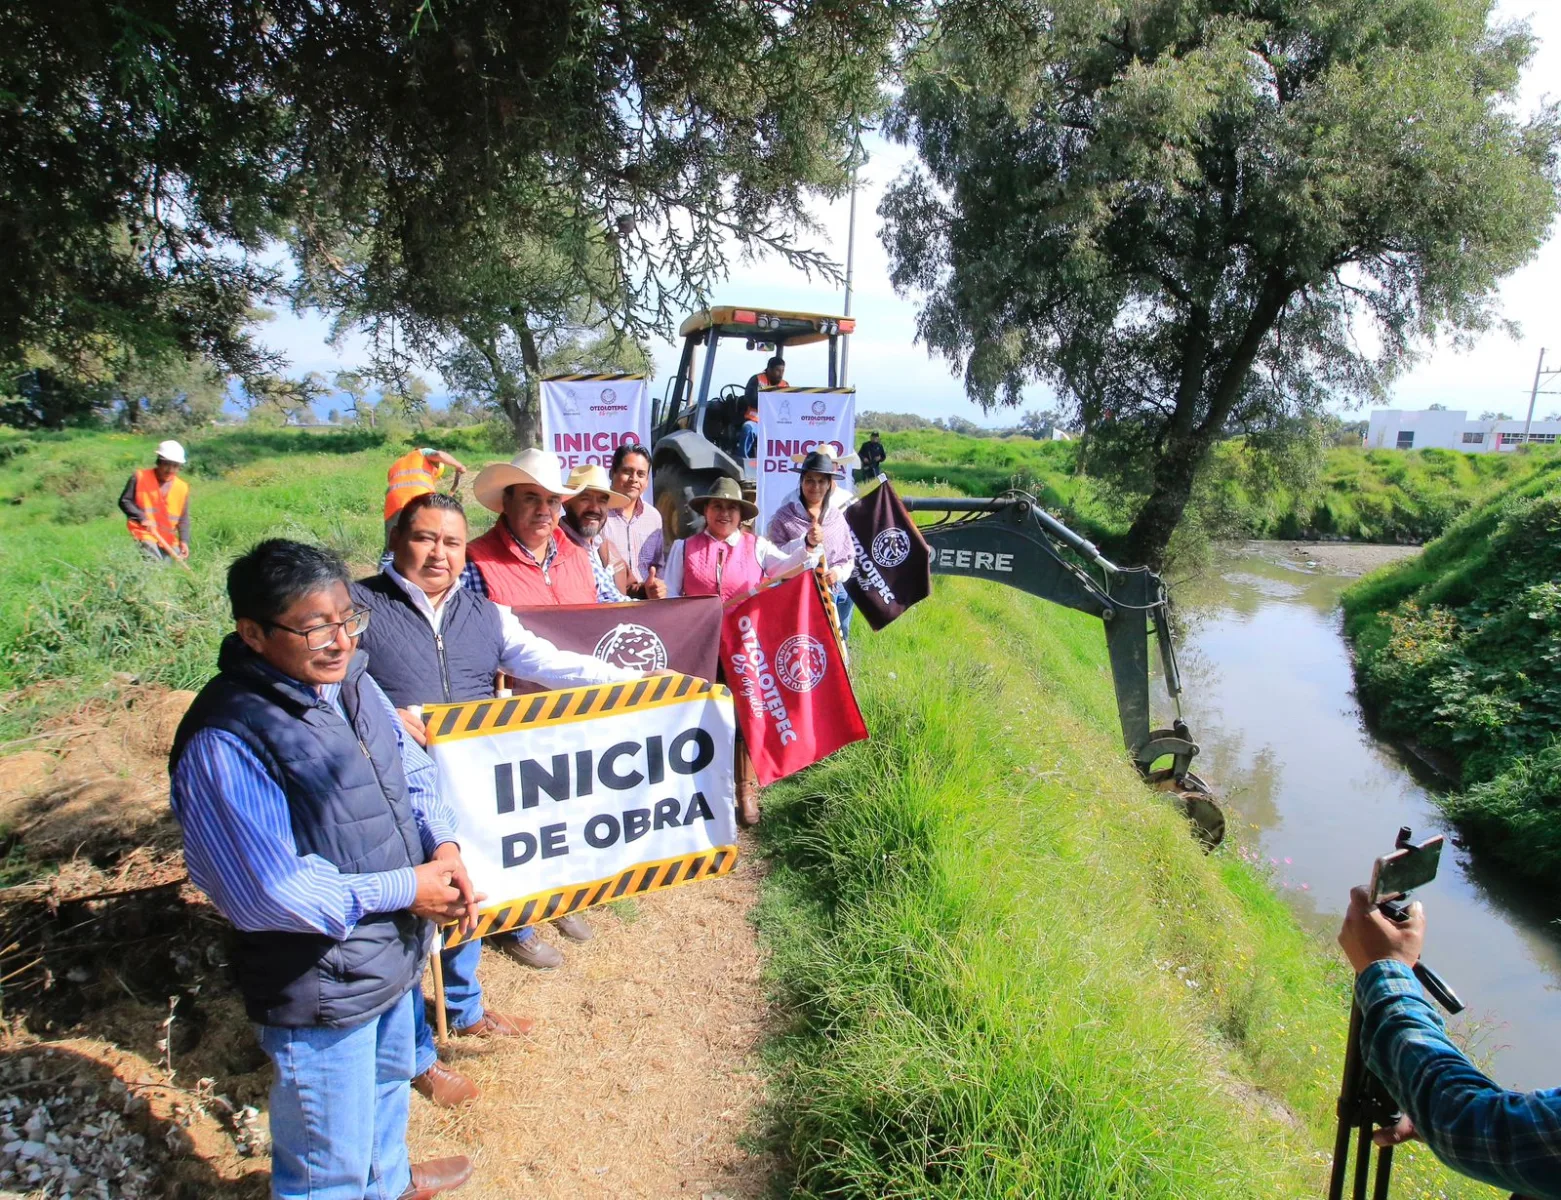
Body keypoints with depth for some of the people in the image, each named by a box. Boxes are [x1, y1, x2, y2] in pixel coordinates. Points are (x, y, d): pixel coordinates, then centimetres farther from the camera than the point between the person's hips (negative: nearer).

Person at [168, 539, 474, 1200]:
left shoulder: (348, 679, -6)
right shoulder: (225, 743, -29)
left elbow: (410, 769, 6)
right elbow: (271, 893, -28)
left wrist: (442, 845, -12)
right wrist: (403, 889, -21)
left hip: (391, 952, 8)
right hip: (321, 989, -8)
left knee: (389, 1079, 34)